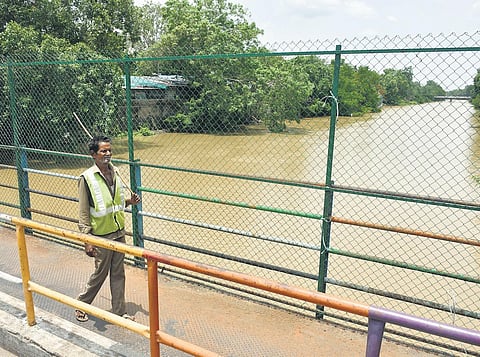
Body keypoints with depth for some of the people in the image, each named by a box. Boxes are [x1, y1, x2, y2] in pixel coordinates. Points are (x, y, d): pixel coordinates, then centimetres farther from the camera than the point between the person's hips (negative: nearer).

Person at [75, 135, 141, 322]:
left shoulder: (115, 172, 4)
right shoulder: (87, 178, -14)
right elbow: (83, 213, -13)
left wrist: (129, 201, -3)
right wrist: (87, 241, -15)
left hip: (119, 232, 6)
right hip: (101, 236, -5)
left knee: (118, 273, 13)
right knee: (100, 273, 9)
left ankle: (119, 311, 26)